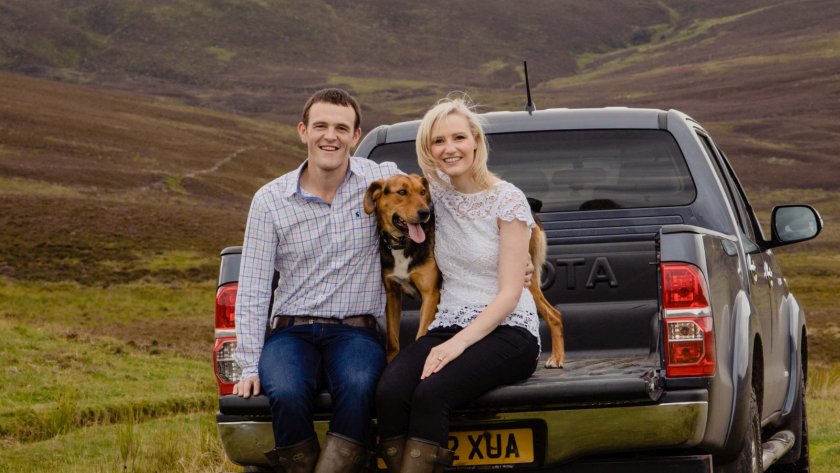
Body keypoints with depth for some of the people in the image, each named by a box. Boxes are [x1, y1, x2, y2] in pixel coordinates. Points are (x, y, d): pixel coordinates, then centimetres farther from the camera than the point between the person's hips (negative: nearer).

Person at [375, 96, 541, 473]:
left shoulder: (507, 200, -4)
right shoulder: (437, 194, 11)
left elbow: (510, 292, -9)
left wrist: (459, 344, -20)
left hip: (507, 331, -5)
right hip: (449, 326, 5)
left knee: (431, 393, -35)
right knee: (389, 392, -29)